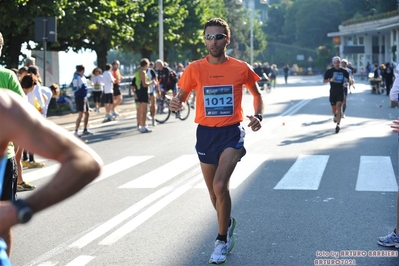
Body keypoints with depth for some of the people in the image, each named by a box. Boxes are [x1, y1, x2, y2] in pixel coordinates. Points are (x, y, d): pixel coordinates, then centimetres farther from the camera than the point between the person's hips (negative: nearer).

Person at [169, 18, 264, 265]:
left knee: (220, 185, -21)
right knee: (214, 190, 14)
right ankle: (228, 223, 44)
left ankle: (222, 239, -3)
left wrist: (258, 116, -7)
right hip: (206, 133, 3)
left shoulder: (241, 68, -5)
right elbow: (181, 96, 6)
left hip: (231, 133, -3)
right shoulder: (194, 69, -3)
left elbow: (257, 94, 11)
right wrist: (176, 102, -18)